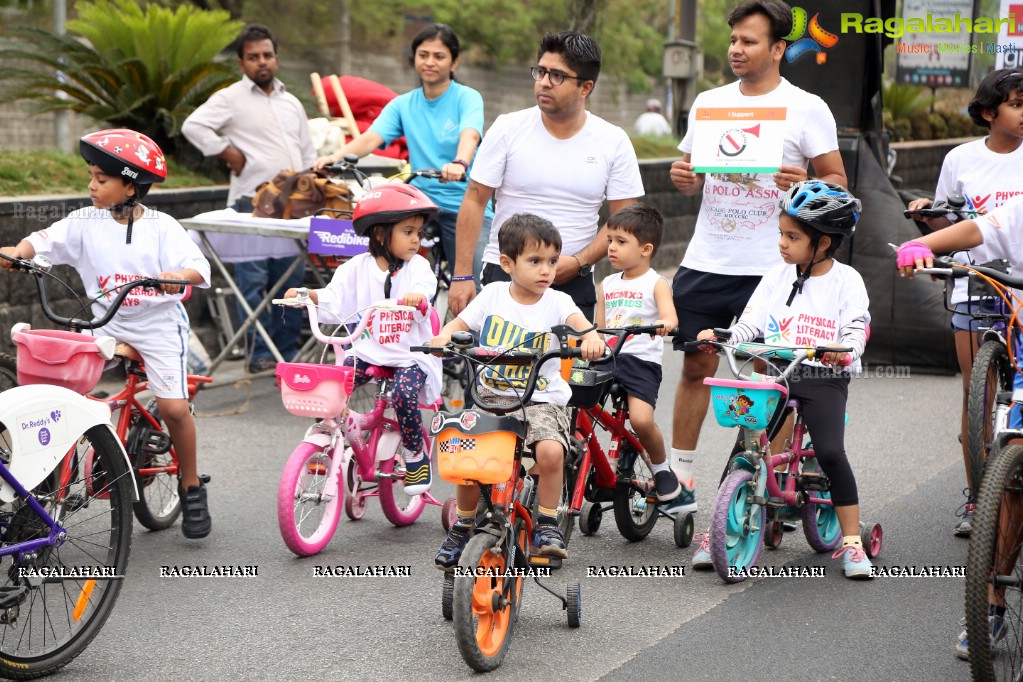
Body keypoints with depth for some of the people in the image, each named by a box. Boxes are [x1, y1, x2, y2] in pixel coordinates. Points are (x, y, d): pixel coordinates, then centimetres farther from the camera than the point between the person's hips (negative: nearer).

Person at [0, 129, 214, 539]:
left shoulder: (161, 227, -9)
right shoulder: (85, 223, -1)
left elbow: (197, 267, -18)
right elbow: (44, 241, -10)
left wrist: (176, 277, -39)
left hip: (157, 324, -3)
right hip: (107, 325, 3)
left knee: (173, 405, -12)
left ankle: (191, 487, 8)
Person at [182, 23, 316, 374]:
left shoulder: (291, 103, 20)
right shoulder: (231, 98, 0)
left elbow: (308, 154, 25)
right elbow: (193, 126, -12)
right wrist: (228, 153, -10)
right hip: (250, 204, -6)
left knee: (291, 282, 7)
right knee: (254, 283, -6)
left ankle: (288, 351, 14)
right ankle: (260, 354, -2)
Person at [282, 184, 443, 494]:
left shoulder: (418, 266, 1)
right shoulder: (358, 267, 4)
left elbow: (425, 289, -19)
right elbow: (333, 297, -3)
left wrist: (418, 297, -43)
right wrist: (305, 294, -21)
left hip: (410, 355, -2)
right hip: (368, 351, 2)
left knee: (404, 393, -28)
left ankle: (416, 455, -4)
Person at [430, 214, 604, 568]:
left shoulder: (556, 302, -2)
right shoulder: (493, 294, 3)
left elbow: (577, 320, -21)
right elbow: (460, 324, 8)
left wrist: (591, 337, -45)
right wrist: (444, 336, -16)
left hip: (541, 399, -1)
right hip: (491, 395, 1)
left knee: (550, 450, -29)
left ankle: (547, 523, -5)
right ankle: (462, 526, 11)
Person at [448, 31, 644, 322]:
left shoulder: (614, 142, 2)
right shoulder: (508, 129, 0)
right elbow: (475, 202, 1)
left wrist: (578, 262, -10)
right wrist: (462, 276, -4)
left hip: (574, 283, 1)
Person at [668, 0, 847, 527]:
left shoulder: (806, 109, -1)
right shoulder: (708, 103, 11)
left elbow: (837, 180, 0)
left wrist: (804, 184, -21)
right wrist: (681, 177, -4)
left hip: (771, 268, -3)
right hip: (706, 263, 4)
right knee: (696, 367, 6)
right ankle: (680, 477, 15)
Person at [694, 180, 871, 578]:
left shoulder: (846, 281, 2)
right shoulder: (778, 276, 11)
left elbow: (856, 331, -6)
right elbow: (751, 322, 7)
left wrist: (843, 349, -28)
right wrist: (719, 337, -11)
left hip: (824, 378, -3)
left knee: (830, 452, -20)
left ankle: (851, 542, -8)